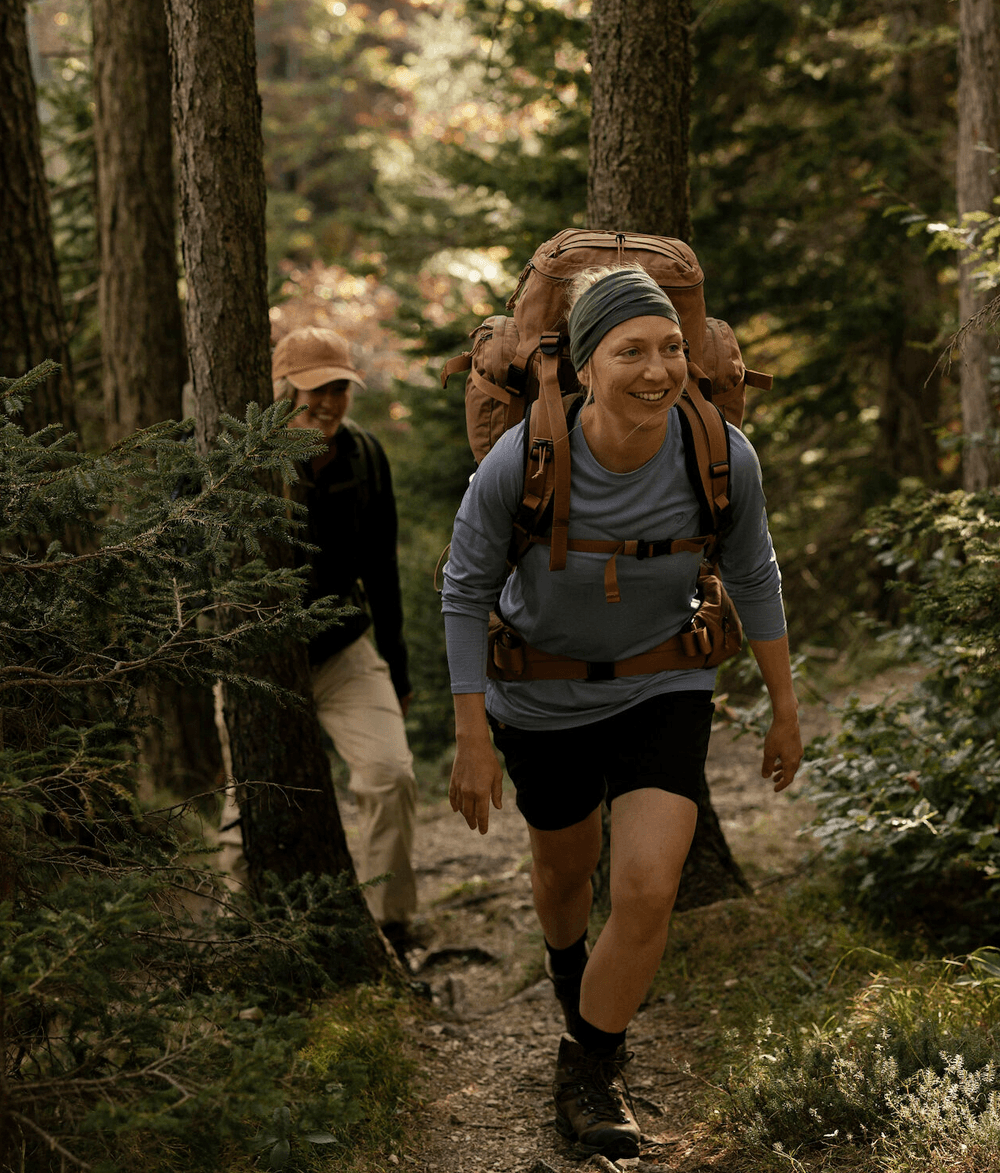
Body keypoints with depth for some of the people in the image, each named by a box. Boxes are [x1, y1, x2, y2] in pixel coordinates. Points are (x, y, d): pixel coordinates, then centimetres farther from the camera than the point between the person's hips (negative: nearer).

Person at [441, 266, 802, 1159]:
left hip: (664, 692, 1)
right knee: (567, 864, 23)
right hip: (543, 698, 0)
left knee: (649, 892, -12)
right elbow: (467, 589, -15)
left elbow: (752, 576, -5)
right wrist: (472, 741, -13)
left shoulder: (723, 457, -25)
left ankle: (587, 1077, 12)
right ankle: (567, 961, 60)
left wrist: (786, 706, 3)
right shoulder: (522, 462, -31)